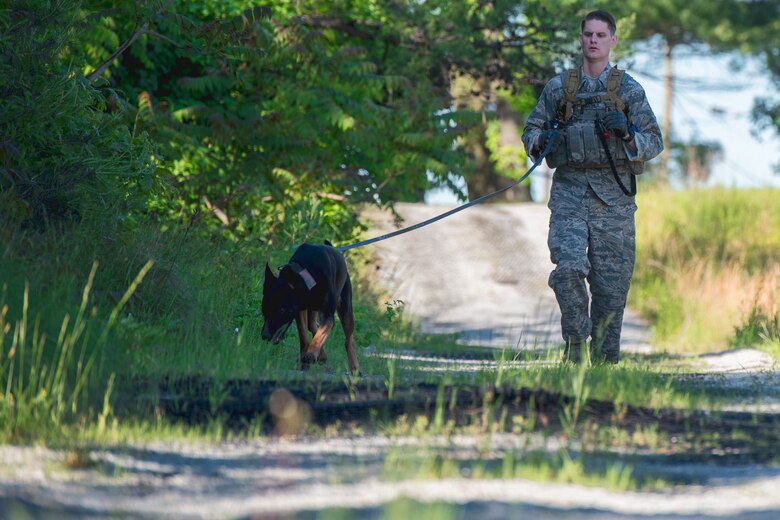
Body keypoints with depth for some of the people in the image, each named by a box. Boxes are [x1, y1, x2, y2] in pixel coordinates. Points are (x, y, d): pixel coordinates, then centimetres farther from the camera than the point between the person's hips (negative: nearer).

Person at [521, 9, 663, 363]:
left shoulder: (629, 90, 6)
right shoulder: (558, 88, 10)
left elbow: (655, 142, 5)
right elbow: (531, 129, 17)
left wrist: (627, 134, -15)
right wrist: (539, 141, -7)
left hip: (613, 194, 0)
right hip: (569, 190, 0)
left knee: (610, 281, 0)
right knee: (568, 268, -18)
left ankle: (605, 359, 10)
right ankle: (575, 341, -2)